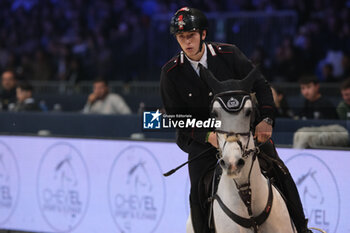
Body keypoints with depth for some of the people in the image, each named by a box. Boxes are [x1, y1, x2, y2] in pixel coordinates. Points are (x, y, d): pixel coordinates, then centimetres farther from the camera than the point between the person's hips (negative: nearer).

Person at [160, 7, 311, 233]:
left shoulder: (229, 54, -10)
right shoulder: (171, 72, -10)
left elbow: (260, 86, -4)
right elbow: (177, 118, -7)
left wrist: (266, 120, -20)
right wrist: (207, 136, -23)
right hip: (201, 137, 0)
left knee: (280, 172, -6)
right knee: (198, 190, -18)